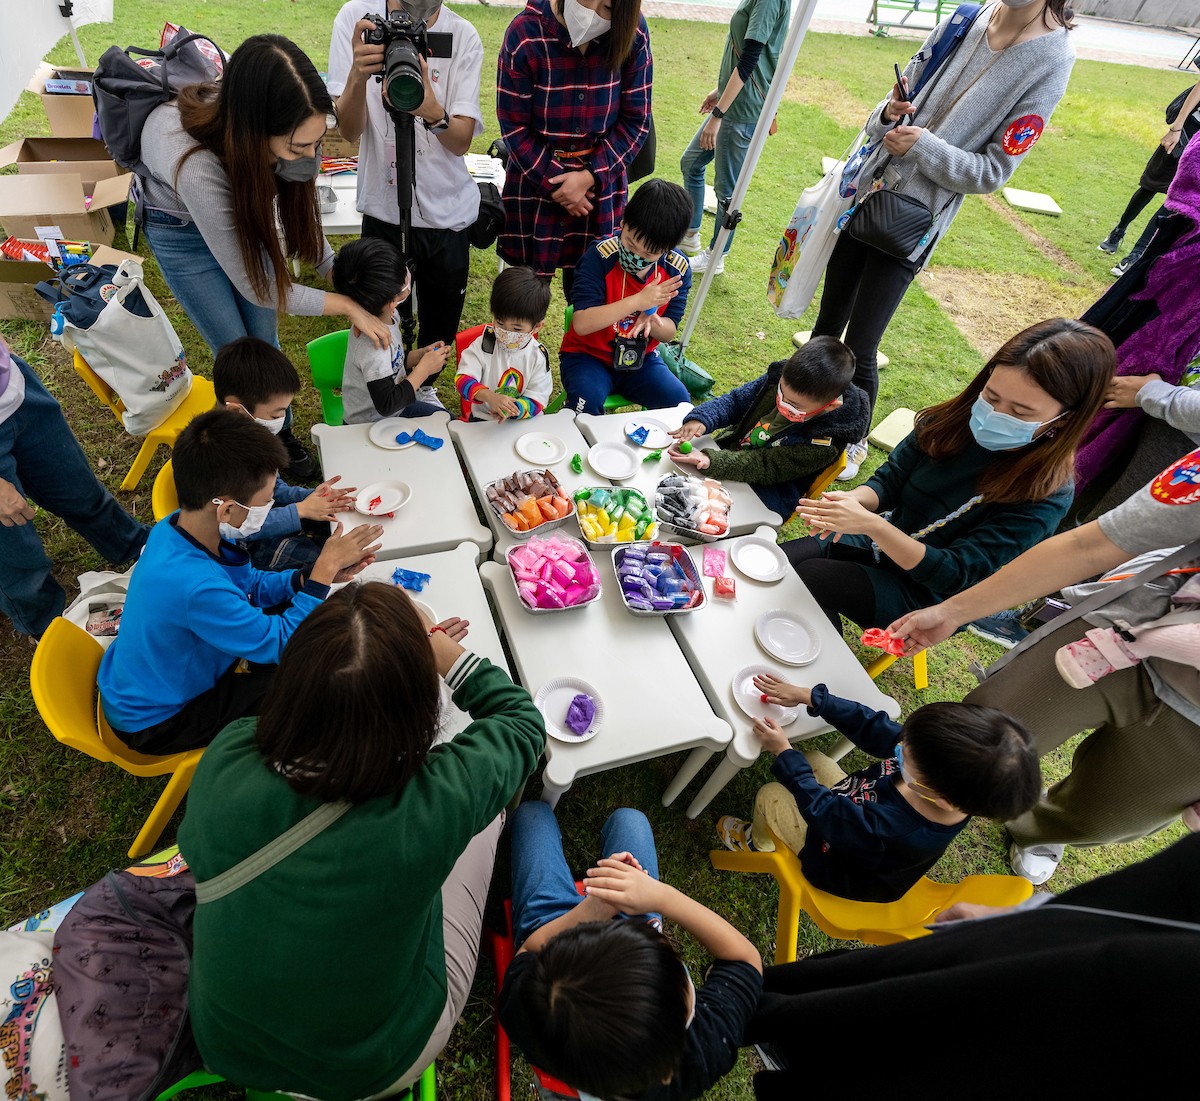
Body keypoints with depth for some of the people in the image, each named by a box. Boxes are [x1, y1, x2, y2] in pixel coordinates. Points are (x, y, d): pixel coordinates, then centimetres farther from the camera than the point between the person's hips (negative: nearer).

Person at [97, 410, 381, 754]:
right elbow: (280, 643, -29)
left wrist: (315, 575, -14)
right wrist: (324, 571, -26)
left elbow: (249, 585, 2)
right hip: (153, 723, -8)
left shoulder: (175, 527, -14)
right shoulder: (195, 586, -43)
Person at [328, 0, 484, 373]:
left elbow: (462, 142, -12)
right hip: (384, 210, -1)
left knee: (441, 327, 13)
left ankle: (424, 386, 42)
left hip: (449, 213, 1)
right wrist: (358, 76, -31)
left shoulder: (463, 36, -6)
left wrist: (433, 112, -33)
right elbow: (349, 131, -11)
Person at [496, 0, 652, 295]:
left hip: (601, 181, 1)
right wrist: (555, 182, -14)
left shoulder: (633, 32, -11)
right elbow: (513, 126, -9)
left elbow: (636, 119, -5)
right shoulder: (525, 33, -15)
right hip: (535, 179, -1)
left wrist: (590, 176, -16)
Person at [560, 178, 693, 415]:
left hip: (640, 358, 4)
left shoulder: (678, 269, -8)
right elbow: (581, 324, -27)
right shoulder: (600, 255, -20)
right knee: (588, 401, -32)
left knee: (678, 401, -17)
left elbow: (669, 332, -1)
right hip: (587, 354, -3)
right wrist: (638, 301, -33)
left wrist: (652, 320, -26)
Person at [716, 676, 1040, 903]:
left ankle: (757, 842, 36)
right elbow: (871, 726, -19)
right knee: (813, 760, 14)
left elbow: (820, 809, -31)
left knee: (769, 796, -1)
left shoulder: (892, 831, -47)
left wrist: (783, 751, -21)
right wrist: (806, 695, -17)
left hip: (838, 872, -6)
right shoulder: (939, 755, -31)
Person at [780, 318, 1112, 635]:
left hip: (922, 591, -5)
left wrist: (871, 524, -40)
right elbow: (890, 478, -3)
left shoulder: (1044, 496, -23)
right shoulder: (954, 420, -9)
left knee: (809, 579, -25)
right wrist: (853, 501, -28)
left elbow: (950, 573, -26)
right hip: (877, 542, 5)